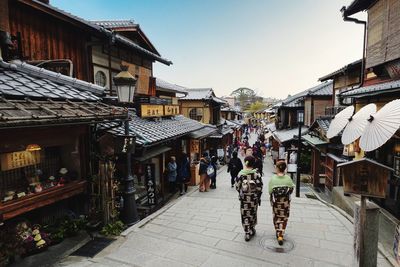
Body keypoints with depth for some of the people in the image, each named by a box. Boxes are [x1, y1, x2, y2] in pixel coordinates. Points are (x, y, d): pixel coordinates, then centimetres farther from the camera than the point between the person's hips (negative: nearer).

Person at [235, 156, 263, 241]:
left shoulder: (240, 174, -11)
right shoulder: (256, 174, -13)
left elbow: (237, 187, -4)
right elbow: (259, 188, -9)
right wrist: (258, 197, 5)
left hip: (244, 199, 0)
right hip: (254, 199, 1)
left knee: (245, 216, 10)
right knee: (253, 214, 20)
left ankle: (247, 233, 13)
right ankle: (252, 230, 36)